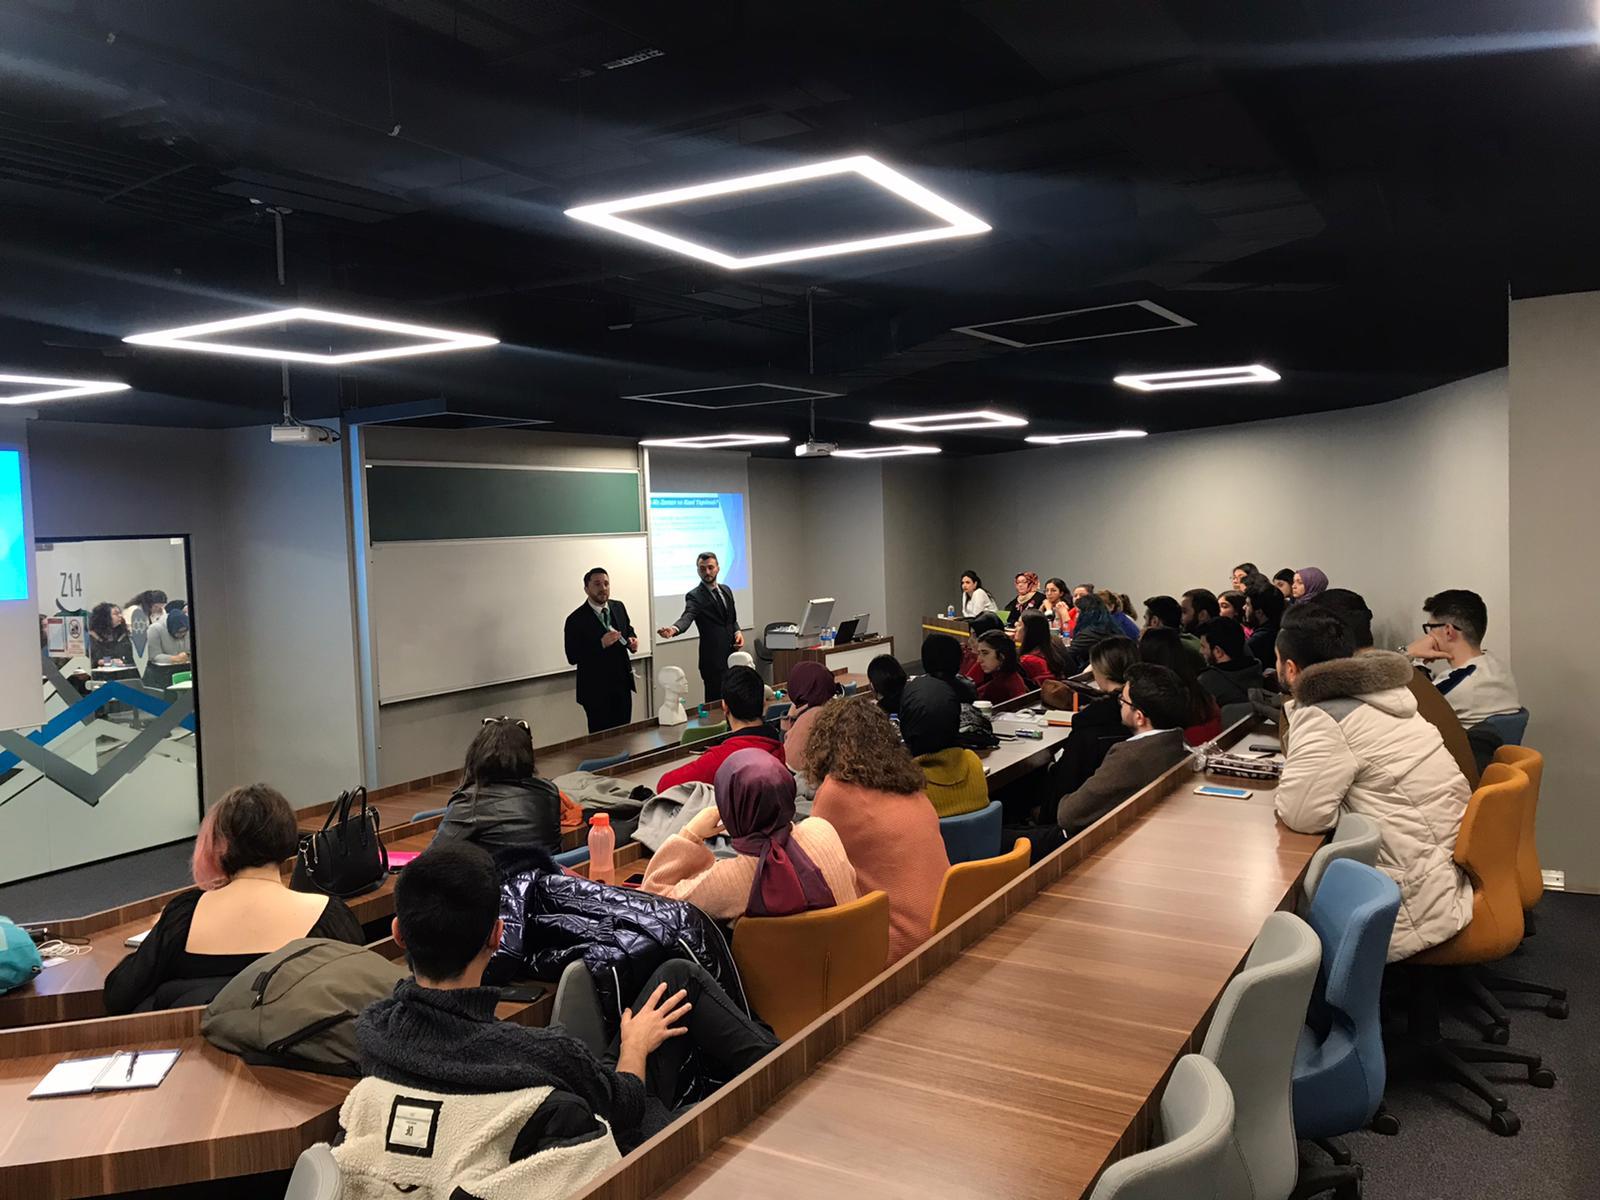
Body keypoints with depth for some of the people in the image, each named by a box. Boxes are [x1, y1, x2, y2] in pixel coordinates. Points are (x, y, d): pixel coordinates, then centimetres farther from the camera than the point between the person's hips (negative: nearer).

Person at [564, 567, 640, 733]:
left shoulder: (619, 607, 4)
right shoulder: (576, 619, -13)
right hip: (596, 689, -5)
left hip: (622, 684, 5)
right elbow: (572, 657, -15)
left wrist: (632, 640, -4)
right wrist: (601, 644, -26)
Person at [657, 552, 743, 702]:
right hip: (713, 660, -6)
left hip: (732, 655, 6)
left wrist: (737, 631, -1)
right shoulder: (695, 596, -9)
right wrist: (674, 629, -49)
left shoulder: (726, 590, 12)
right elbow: (687, 617, -27)